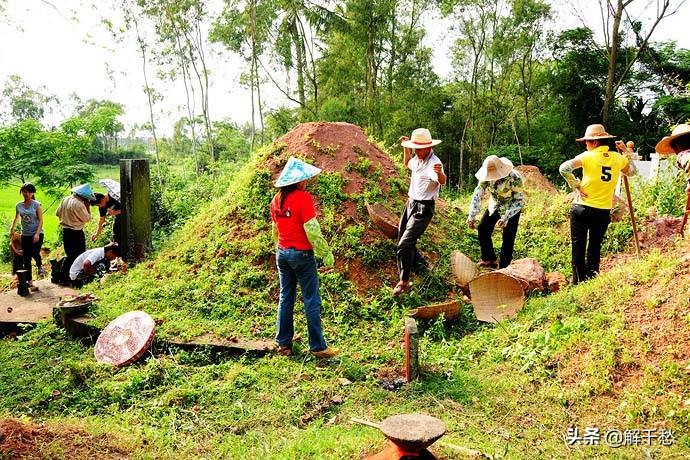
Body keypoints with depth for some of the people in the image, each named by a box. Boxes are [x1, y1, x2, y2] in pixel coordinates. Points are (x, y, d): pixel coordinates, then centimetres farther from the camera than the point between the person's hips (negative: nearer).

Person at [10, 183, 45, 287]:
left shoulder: (36, 205, -7)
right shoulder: (19, 206, 4)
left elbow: (41, 220, -10)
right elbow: (16, 218, 22)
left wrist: (37, 234, -19)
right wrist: (12, 228, 16)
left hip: (37, 234, -4)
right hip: (25, 235, 4)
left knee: (35, 253, -22)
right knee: (26, 258, 5)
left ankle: (40, 266, 13)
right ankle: (29, 281, 14)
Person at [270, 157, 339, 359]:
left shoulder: (277, 199, 5)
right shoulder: (303, 197, -17)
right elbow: (312, 230, -18)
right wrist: (326, 253, -9)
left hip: (282, 253, 7)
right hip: (301, 254, -7)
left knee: (285, 298, 15)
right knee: (311, 300, 2)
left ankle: (283, 343, 23)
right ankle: (318, 347, 9)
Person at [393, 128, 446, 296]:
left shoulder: (433, 162, -23)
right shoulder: (417, 158, 3)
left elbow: (442, 181, -43)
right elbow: (407, 164, 28)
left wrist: (440, 174, -65)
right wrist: (406, 148, 13)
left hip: (423, 208, -9)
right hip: (410, 203, 9)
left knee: (405, 244, -15)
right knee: (402, 240, 20)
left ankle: (404, 282, -4)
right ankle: (420, 264, 43)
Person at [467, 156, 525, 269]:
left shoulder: (514, 177, -33)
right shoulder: (486, 177, -21)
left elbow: (519, 200, -27)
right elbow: (477, 195, -17)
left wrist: (506, 218, -35)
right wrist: (472, 216, -25)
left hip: (512, 208, -5)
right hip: (494, 206, 5)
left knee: (508, 238, -8)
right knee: (482, 228, 1)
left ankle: (503, 267, 1)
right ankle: (489, 259, 15)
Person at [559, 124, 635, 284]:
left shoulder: (588, 156, -9)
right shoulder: (618, 158, 4)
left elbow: (564, 168, -21)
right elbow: (631, 171, 24)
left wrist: (576, 186, -10)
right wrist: (625, 152, 22)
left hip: (582, 208, -4)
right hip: (604, 211, 4)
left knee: (578, 247, 4)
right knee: (595, 248, 14)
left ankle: (579, 282, 7)